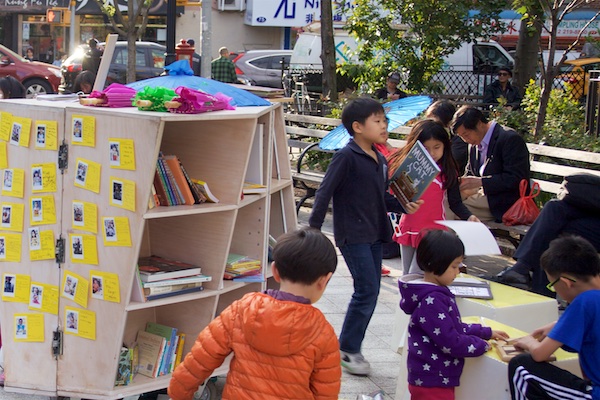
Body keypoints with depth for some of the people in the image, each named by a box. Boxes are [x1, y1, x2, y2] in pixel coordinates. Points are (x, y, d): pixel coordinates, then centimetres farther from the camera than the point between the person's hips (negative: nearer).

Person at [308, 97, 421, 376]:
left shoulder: (380, 160, 10)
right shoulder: (346, 156, -14)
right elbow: (325, 192, -14)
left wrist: (402, 205, 0)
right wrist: (313, 228, -16)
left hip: (374, 234, 8)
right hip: (352, 234, -8)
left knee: (370, 292, 10)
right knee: (367, 290, -10)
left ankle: (350, 347, 22)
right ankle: (347, 348, 5)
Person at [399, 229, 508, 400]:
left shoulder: (436, 292, 7)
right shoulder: (432, 301, -24)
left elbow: (455, 327, 20)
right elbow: (451, 343, -23)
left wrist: (487, 333, 18)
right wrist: (481, 346, -8)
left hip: (439, 379, 10)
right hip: (432, 383, -10)